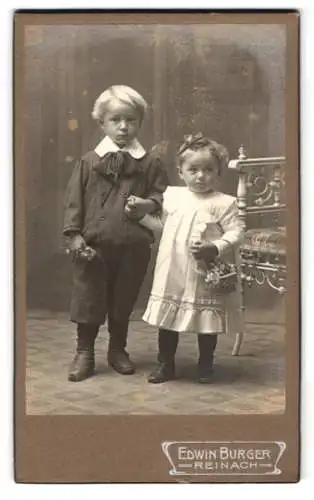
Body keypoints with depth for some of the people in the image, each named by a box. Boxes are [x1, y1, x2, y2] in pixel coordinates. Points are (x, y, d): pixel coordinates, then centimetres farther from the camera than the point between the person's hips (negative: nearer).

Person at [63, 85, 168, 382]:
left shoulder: (150, 164, 2)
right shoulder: (89, 161, 1)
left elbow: (161, 196, 7)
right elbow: (74, 201, 0)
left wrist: (147, 204, -14)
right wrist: (74, 235, -7)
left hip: (133, 247, 1)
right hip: (93, 246, -1)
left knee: (124, 300, 13)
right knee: (88, 299, 6)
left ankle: (118, 349, 31)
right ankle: (84, 352, 20)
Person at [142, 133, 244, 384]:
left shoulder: (223, 203, -8)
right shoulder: (172, 196, 5)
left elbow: (236, 232, -12)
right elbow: (161, 224, 17)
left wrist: (215, 248, -25)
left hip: (207, 275, -3)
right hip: (174, 273, 3)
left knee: (207, 321, 10)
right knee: (167, 319, 11)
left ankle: (206, 366, 28)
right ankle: (165, 364, 25)